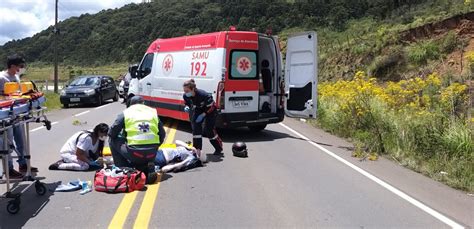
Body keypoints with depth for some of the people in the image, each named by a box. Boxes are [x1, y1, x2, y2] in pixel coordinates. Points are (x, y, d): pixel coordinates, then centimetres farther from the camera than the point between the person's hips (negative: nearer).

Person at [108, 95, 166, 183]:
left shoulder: (126, 113, 8)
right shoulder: (153, 111, 17)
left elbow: (112, 133, 7)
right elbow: (162, 134, 17)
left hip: (134, 153, -4)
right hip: (152, 154, 4)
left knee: (112, 141, 22)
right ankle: (148, 168, 3)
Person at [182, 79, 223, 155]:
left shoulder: (203, 95, -37)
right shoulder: (185, 96, -20)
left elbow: (211, 106, -25)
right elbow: (187, 103, 3)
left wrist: (203, 115, -26)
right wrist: (187, 107, -20)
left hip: (210, 110, -6)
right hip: (198, 110, 6)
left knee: (209, 130, -8)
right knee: (195, 127, -8)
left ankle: (219, 148, 9)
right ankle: (197, 148, 0)